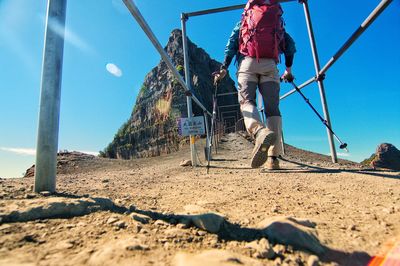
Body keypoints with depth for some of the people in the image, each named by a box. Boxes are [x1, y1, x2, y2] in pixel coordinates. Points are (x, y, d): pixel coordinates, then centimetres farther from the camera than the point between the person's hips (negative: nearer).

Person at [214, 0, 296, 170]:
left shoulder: (243, 21, 28)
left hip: (248, 63, -1)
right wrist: (288, 70, 26)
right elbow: (290, 45, 20)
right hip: (270, 65, 1)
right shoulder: (277, 20, 32)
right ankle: (273, 157, -13)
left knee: (246, 101, -11)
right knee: (272, 108, -3)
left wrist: (224, 68, 5)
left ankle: (260, 132, -46)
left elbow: (231, 44, 11)